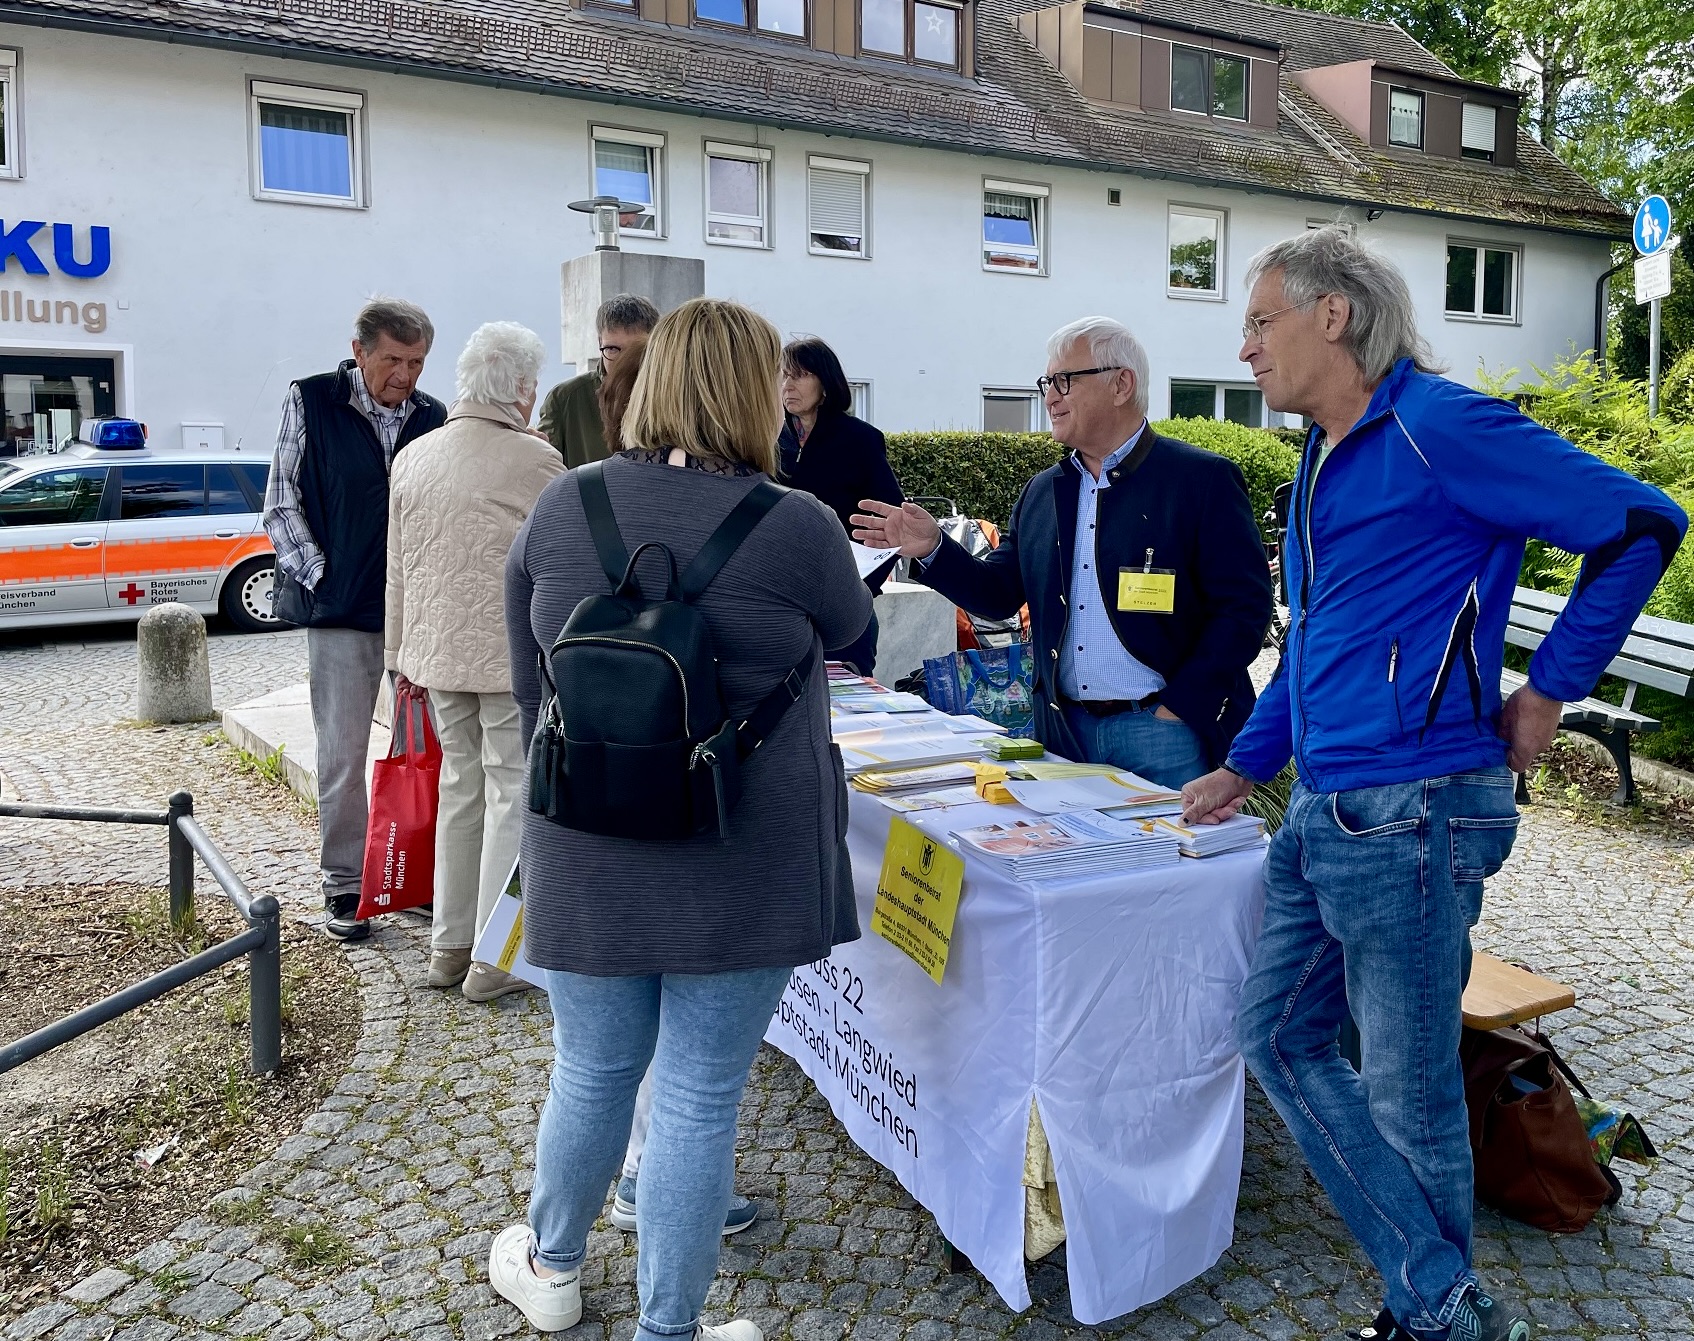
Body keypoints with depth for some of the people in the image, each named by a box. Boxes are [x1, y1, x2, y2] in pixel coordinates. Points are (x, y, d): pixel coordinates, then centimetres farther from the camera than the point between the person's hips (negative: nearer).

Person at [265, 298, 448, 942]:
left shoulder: (434, 417, 7)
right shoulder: (311, 402, 0)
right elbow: (281, 506, 3)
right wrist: (320, 577, -4)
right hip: (341, 611, -2)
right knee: (343, 754, 3)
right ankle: (344, 885, 15)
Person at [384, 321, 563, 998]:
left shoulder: (414, 456, 8)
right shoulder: (535, 459, -12)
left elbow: (398, 565, 13)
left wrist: (401, 650, 19)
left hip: (437, 648, 7)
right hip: (515, 651, -6)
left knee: (461, 787, 17)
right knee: (512, 795, 2)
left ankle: (449, 947, 24)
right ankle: (492, 961, 6)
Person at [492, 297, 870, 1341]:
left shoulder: (561, 508, -1)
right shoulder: (796, 526, -14)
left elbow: (531, 687, 8)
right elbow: (854, 638, 7)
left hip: (588, 856, 4)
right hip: (740, 865, -4)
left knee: (592, 1072, 23)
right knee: (701, 1099, 10)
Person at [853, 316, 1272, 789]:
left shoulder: (1201, 479, -6)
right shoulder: (1041, 492, 11)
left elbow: (1245, 607, -10)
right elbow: (999, 593, 10)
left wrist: (1180, 707, -14)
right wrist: (932, 550, -6)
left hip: (1165, 730, -5)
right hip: (1066, 731, 5)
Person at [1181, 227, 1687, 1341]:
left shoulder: (1439, 428, -12)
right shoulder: (1324, 459, 16)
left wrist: (1551, 687, -9)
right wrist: (1249, 766, 23)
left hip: (1411, 816, -9)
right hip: (1322, 817, 10)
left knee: (1409, 1095, 4)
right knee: (1281, 1040, 11)